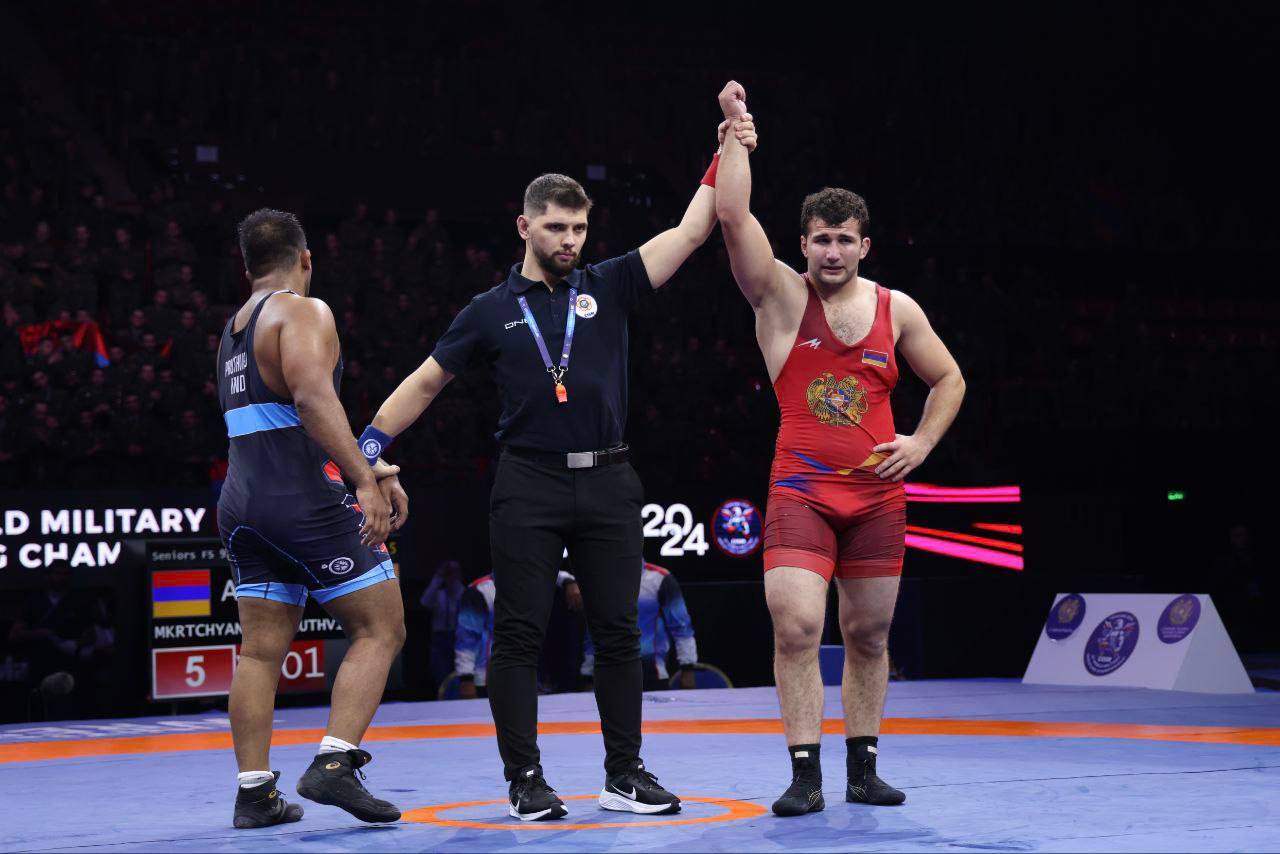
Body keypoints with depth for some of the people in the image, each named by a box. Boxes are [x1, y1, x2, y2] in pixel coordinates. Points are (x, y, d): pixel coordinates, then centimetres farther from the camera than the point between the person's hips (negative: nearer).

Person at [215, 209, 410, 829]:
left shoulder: (233, 329, 21)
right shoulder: (304, 312, -5)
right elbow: (313, 397, -22)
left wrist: (370, 472, 26)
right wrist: (364, 479, -25)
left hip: (242, 500, 8)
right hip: (305, 500, -8)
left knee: (261, 649, 8)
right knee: (380, 630, 0)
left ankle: (254, 793, 6)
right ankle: (333, 765, -12)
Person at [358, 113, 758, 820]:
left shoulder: (609, 287, 8)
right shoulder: (491, 312, 6)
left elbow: (692, 231, 2)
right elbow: (425, 383, 12)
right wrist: (364, 448, 7)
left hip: (608, 481, 2)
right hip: (529, 483, -1)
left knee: (618, 633, 5)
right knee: (518, 635, -1)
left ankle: (625, 774, 13)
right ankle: (525, 780, 6)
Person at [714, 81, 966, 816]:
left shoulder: (896, 309, 6)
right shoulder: (781, 297, -2)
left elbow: (949, 379, 16)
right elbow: (733, 217, -14)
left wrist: (923, 441, 2)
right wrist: (737, 131, -14)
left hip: (878, 495, 3)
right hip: (801, 492, -3)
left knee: (869, 636, 9)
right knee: (797, 628, -15)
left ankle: (864, 770, 20)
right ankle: (806, 776, -9)